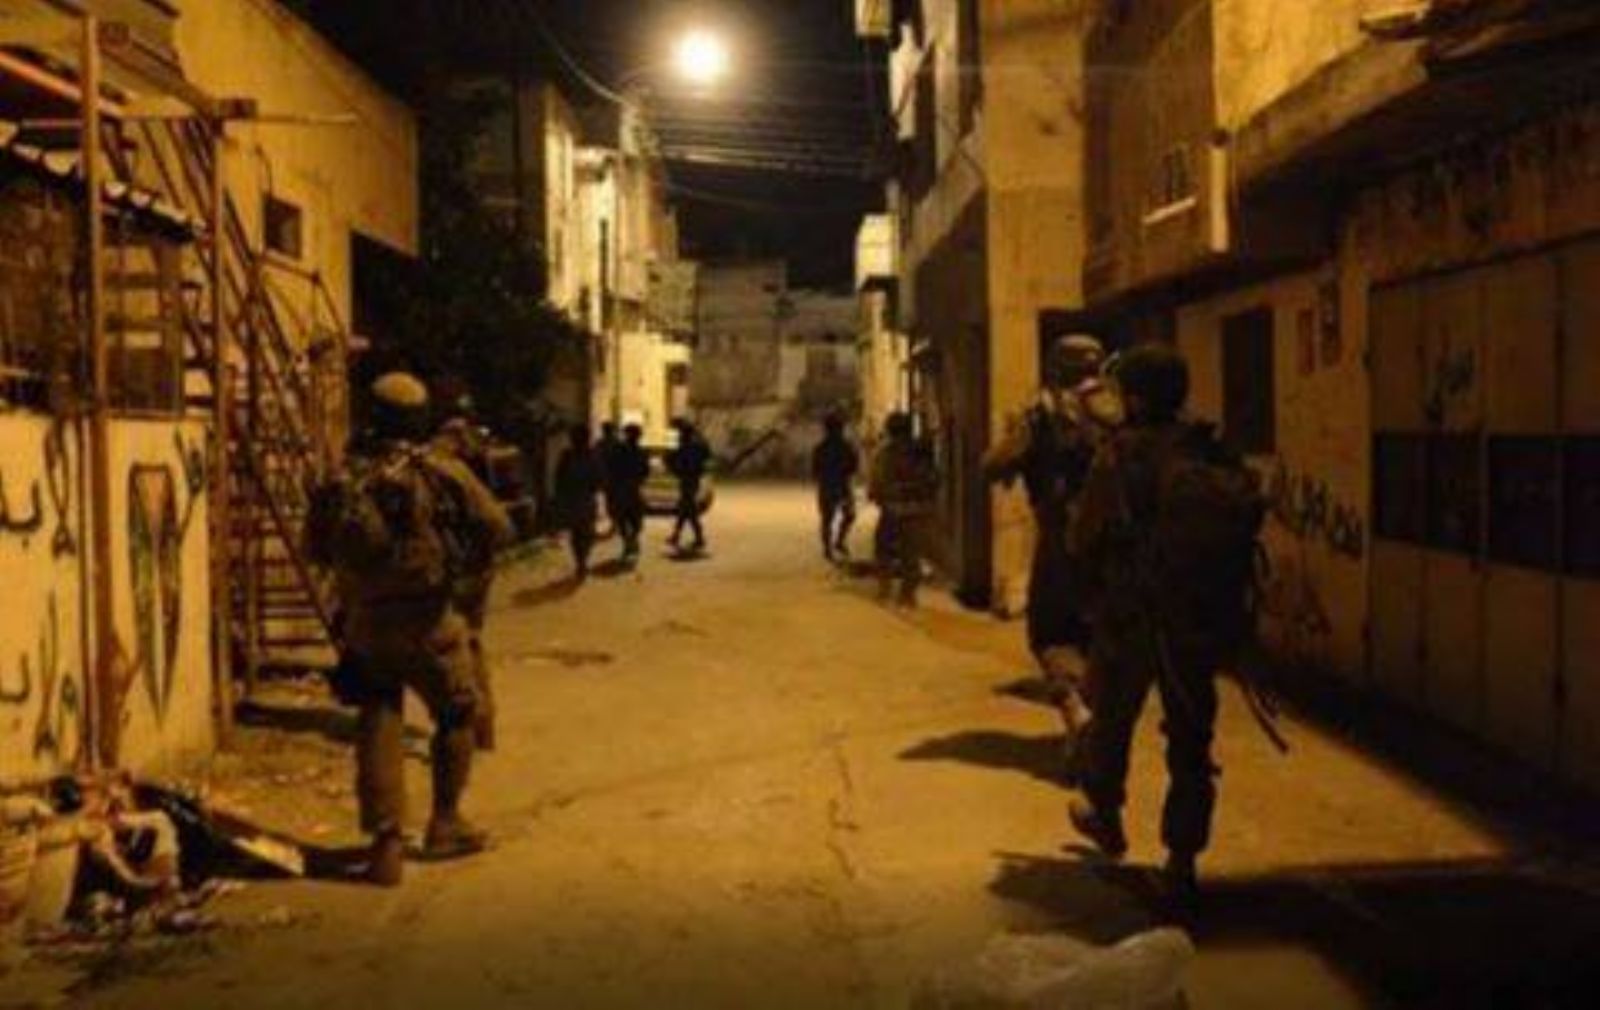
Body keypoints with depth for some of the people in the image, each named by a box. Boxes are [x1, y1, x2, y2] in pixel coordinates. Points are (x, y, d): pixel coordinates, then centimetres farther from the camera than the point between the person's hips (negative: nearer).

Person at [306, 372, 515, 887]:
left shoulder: (343, 479, -1)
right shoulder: (441, 472, -11)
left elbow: (316, 548, 5)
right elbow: (497, 529, -10)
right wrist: (460, 554, 7)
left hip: (364, 625, 3)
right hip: (428, 623, -3)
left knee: (379, 725, 11)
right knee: (457, 714, 18)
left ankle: (385, 841, 7)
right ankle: (445, 823, 25)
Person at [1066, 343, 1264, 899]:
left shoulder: (1120, 455, -12)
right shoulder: (1213, 454, 0)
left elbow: (1084, 539, -8)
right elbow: (1250, 516, 2)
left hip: (1130, 615, -3)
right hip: (1201, 619, 3)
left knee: (1112, 717, 21)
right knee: (1191, 734, 10)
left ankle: (1103, 813, 39)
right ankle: (1182, 859, 11)